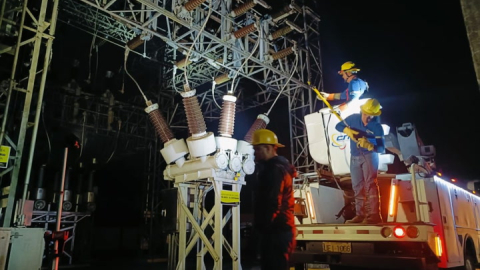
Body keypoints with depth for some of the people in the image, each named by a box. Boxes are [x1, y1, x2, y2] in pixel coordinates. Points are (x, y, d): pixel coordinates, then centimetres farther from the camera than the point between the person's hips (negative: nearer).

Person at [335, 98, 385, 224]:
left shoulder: (377, 127, -12)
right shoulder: (353, 118, -2)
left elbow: (382, 148, -16)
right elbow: (338, 126, 6)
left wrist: (369, 146, -37)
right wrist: (348, 130, -15)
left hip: (369, 155, -5)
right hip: (355, 157, 5)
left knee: (370, 183, -16)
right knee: (357, 186, 7)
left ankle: (374, 214, -18)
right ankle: (360, 214, 15)